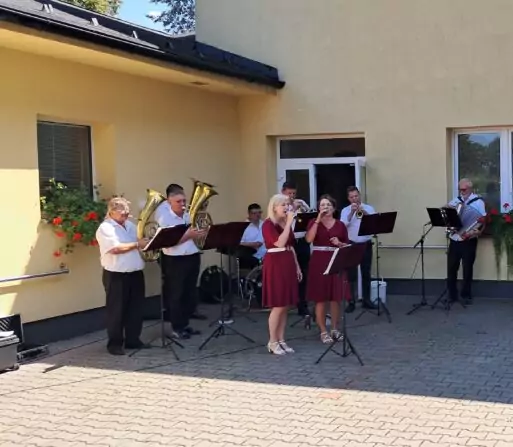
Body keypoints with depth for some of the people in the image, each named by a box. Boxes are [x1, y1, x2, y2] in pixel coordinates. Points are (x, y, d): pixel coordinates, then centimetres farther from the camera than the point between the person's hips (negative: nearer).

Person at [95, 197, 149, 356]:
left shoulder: (130, 225, 15)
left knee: (136, 309, 11)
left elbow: (141, 241, 21)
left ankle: (133, 340, 22)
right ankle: (115, 343, 10)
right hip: (116, 275, -7)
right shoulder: (105, 228, -10)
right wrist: (137, 244, -19)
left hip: (135, 273, 7)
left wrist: (148, 242, -1)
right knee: (116, 310, 1)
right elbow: (116, 248, -22)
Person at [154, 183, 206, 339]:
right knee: (176, 295, 2)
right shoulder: (164, 217, -9)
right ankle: (177, 327, 10)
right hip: (174, 261, -6)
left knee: (190, 294, 12)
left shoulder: (188, 215, 8)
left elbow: (196, 235, 16)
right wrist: (189, 235, -25)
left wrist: (201, 233, -5)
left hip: (192, 257, 6)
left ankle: (185, 324, 23)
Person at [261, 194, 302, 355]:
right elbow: (280, 243, -24)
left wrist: (297, 266, 16)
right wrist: (289, 223, -19)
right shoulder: (268, 224, -11)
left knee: (285, 306, 8)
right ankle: (272, 342, 4)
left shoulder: (286, 223, 13)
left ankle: (281, 340, 15)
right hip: (275, 264, -8)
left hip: (288, 264, 8)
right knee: (278, 306, -6)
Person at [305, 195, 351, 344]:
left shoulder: (340, 225, 7)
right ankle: (323, 331, 8)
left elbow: (347, 246, 11)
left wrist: (339, 243, -10)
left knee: (336, 298, 5)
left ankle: (335, 329, 19)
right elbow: (309, 239, -17)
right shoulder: (313, 222, 1)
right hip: (319, 262, -2)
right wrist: (318, 220, -17)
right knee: (321, 298, -1)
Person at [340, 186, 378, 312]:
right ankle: (351, 302, 4)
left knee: (366, 273, 7)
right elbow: (343, 225, -13)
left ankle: (366, 300, 16)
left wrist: (364, 212, -20)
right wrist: (352, 212, -20)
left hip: (366, 244, 1)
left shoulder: (368, 208, 6)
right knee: (351, 274, 0)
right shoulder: (345, 211, 3)